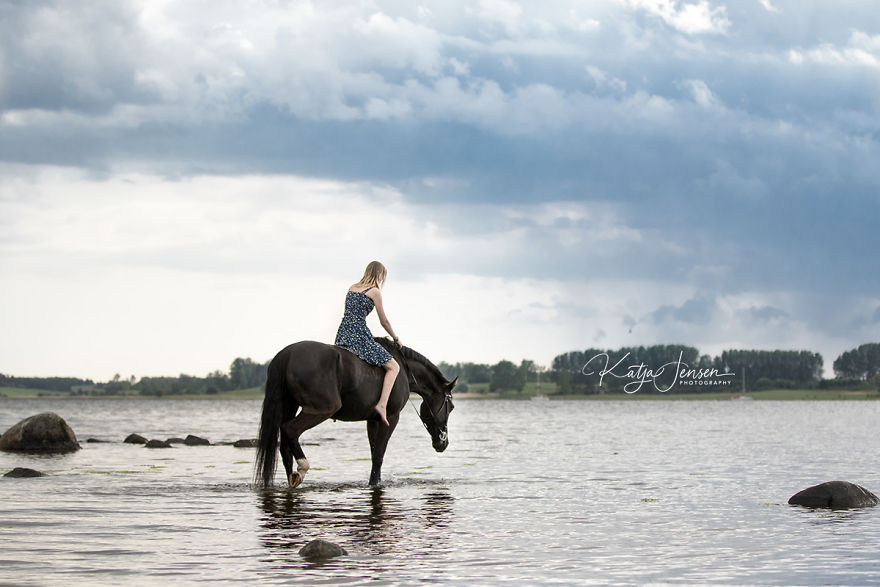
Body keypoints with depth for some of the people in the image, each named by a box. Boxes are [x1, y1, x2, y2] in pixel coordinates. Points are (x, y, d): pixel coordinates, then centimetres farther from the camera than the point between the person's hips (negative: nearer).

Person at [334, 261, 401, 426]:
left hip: (342, 335, 7)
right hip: (360, 336, -7)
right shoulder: (374, 292, -2)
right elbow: (384, 321, 3)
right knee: (393, 367, -4)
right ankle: (382, 404, -22)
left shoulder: (352, 288, 18)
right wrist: (396, 339, 18)